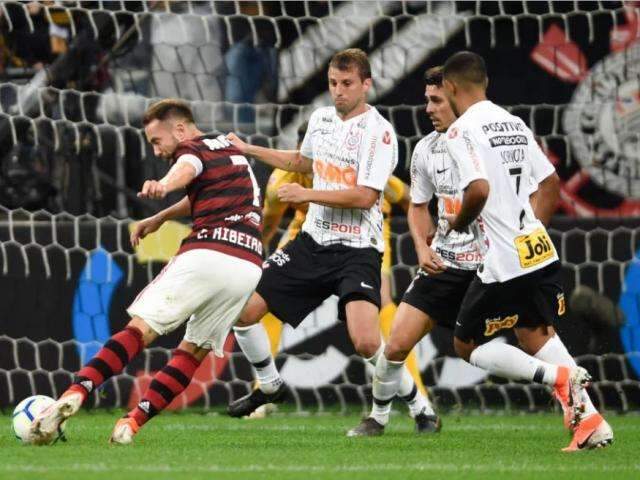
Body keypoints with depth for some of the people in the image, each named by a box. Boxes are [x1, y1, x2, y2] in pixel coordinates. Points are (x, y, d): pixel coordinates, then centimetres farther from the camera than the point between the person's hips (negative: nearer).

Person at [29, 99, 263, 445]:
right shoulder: (232, 150, 29)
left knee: (141, 328, -10)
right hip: (249, 266, 7)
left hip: (207, 253, -7)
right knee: (195, 350, 12)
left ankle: (75, 393, -26)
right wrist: (159, 219, 55)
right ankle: (133, 422, 0)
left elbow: (187, 168, -23)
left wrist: (163, 185, -45)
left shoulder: (194, 149, 4)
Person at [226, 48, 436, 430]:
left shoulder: (379, 132, -14)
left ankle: (418, 405, -3)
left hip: (357, 250, -7)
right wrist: (248, 149, 30)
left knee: (366, 342, -24)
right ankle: (269, 386, 25)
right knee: (244, 309, 1)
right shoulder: (321, 119, 9)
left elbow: (365, 197, -21)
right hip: (314, 241, 7)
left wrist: (307, 194, -20)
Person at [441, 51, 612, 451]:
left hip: (505, 263, -8)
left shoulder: (461, 131, -11)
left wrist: (459, 223, -5)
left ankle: (560, 376, -12)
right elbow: (551, 182, 17)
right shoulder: (514, 123, 13)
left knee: (467, 345, 7)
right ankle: (591, 422, 6)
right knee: (536, 333, 22)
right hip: (541, 249, 8)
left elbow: (479, 190, -24)